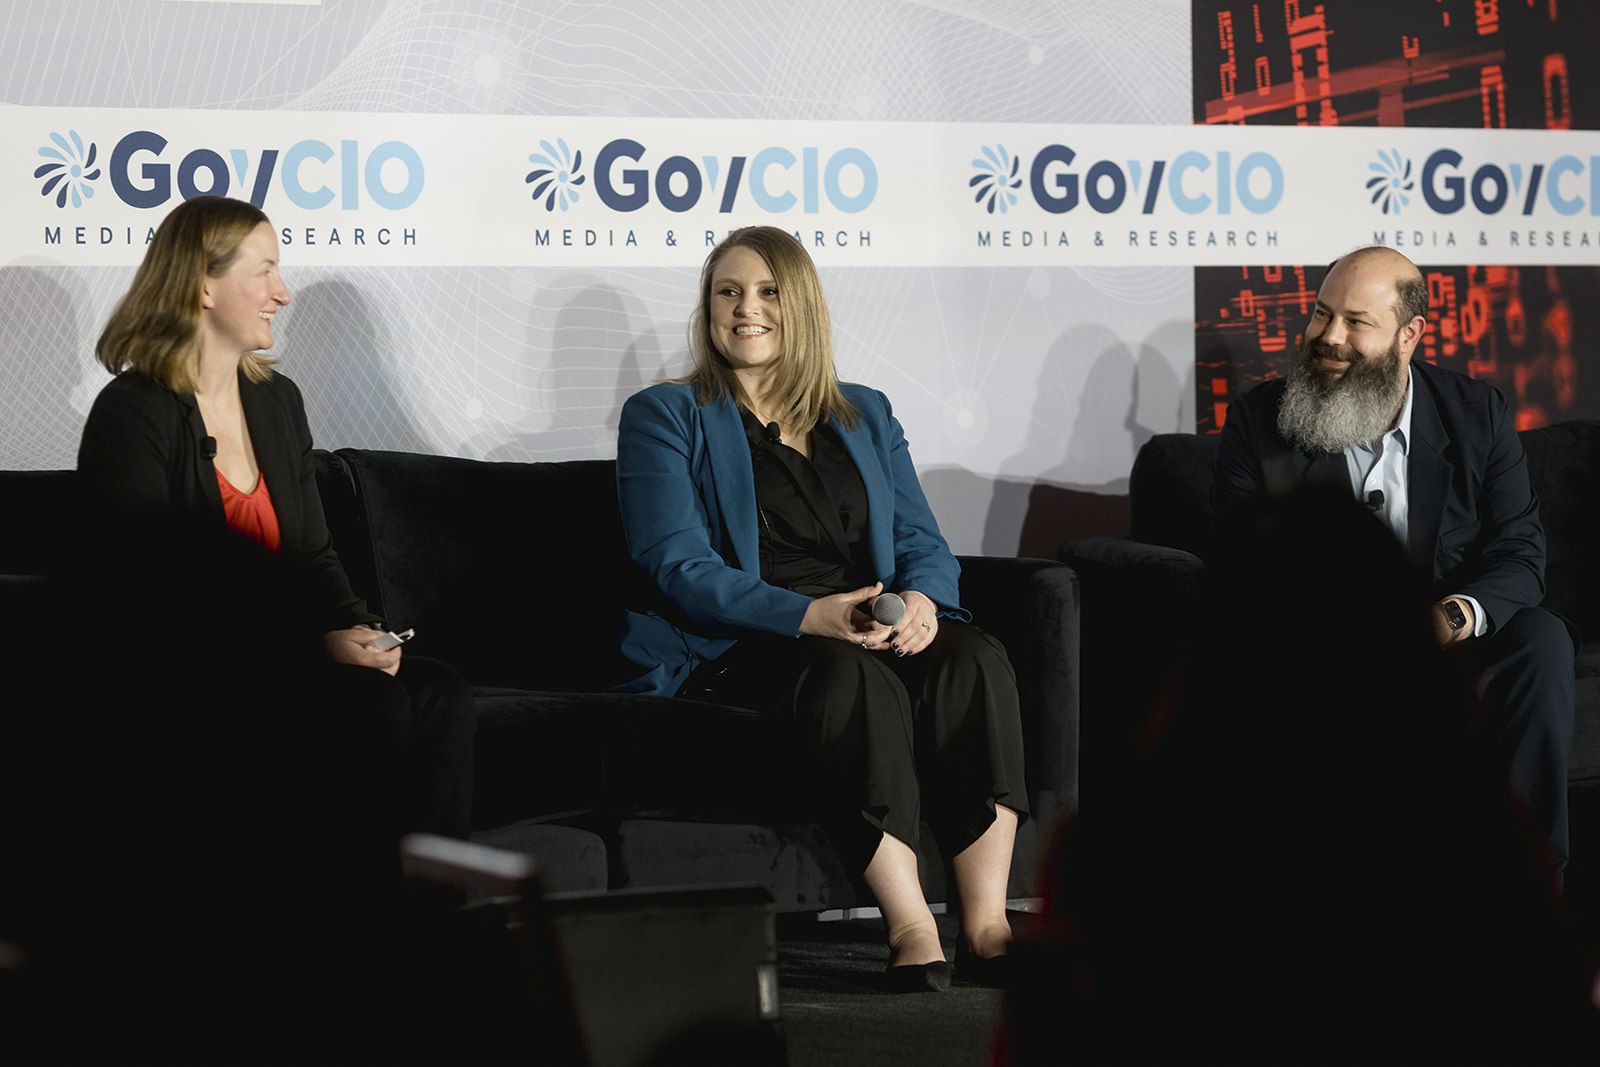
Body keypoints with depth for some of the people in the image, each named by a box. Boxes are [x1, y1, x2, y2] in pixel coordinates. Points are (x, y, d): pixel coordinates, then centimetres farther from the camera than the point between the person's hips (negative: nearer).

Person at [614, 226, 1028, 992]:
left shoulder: (866, 416, 22)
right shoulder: (663, 417, 7)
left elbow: (921, 540, 13)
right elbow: (678, 564, -7)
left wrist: (922, 598, -14)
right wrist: (808, 615, -24)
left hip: (866, 637, 4)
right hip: (729, 655, -4)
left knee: (972, 656, -28)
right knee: (849, 674, -37)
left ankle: (987, 925, -34)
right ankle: (910, 930, -41)